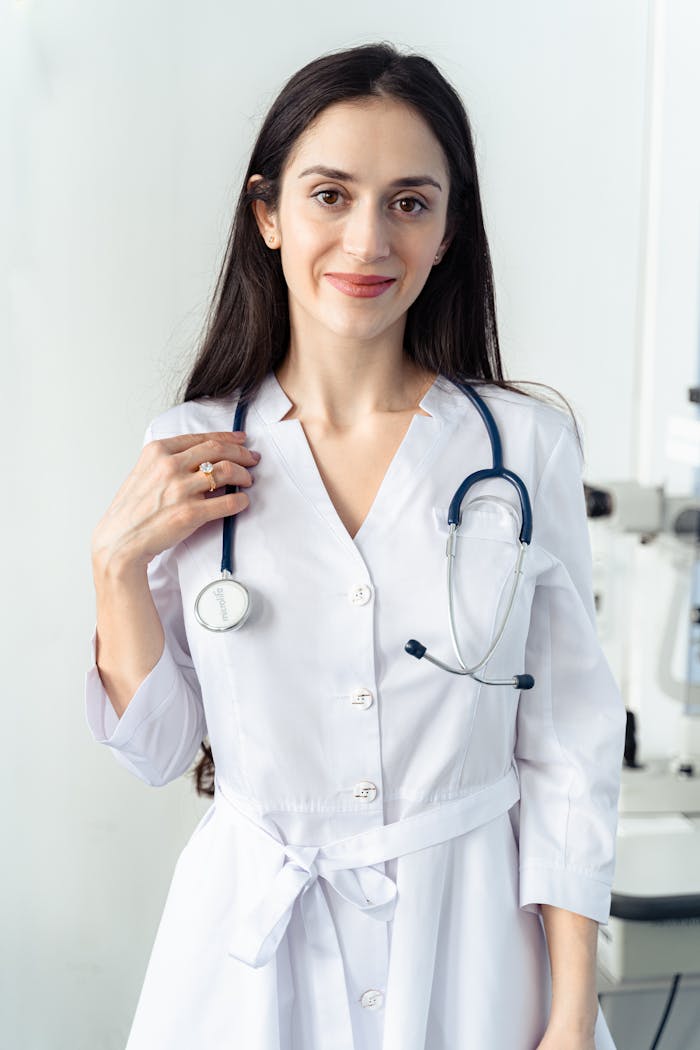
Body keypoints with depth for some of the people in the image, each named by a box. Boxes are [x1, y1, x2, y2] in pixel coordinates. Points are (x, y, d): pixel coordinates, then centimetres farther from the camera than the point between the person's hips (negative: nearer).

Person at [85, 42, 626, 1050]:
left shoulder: (529, 444, -9)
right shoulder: (188, 451, -5)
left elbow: (569, 748, -6)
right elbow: (158, 748, -1)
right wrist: (118, 561, -14)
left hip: (470, 934, -1)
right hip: (253, 936, 1)